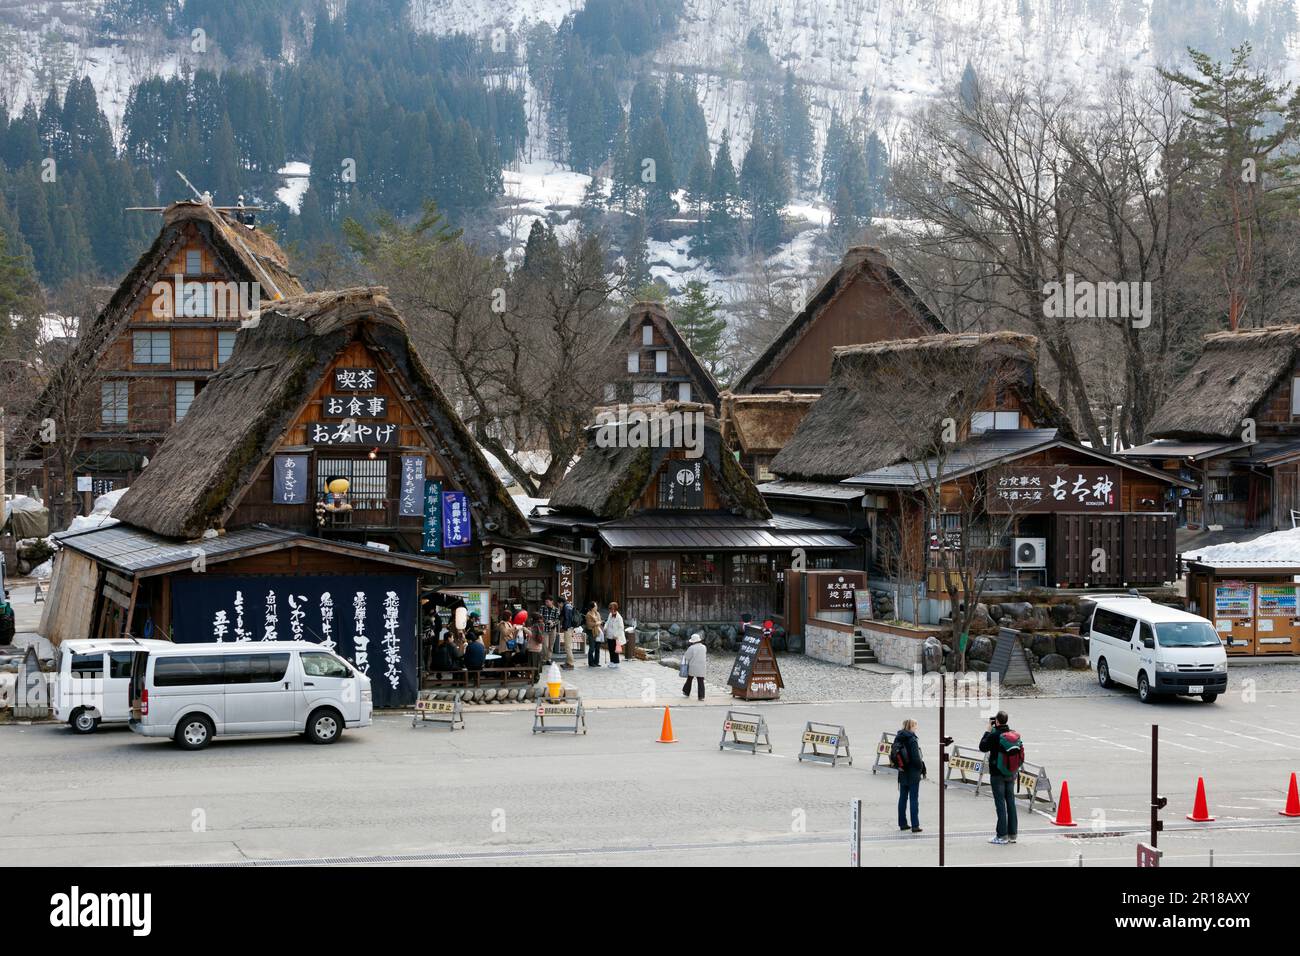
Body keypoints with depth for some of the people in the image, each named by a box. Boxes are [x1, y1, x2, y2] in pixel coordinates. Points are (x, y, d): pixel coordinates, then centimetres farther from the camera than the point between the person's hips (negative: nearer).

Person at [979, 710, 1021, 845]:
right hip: (1012, 773, 6)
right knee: (1011, 802, 11)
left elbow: (983, 747, -6)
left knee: (1000, 804, -2)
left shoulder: (995, 735, -18)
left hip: (998, 774, -6)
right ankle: (1012, 834, 15)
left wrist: (988, 730, 1)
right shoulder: (1015, 734, 0)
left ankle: (1002, 836, -1)